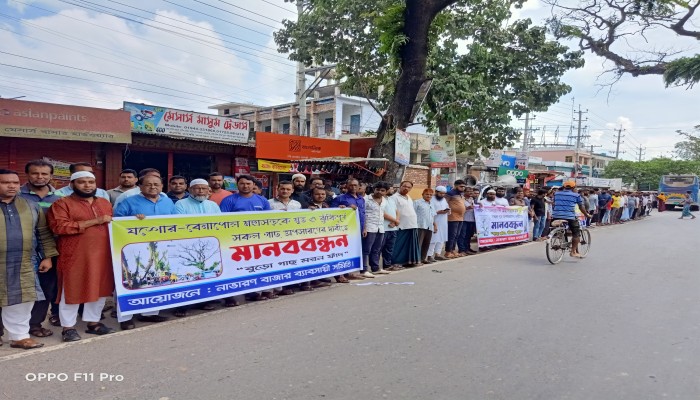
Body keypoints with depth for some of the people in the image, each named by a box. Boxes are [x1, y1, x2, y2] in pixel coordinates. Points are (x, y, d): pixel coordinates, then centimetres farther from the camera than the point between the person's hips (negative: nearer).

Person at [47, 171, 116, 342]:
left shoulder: (105, 203, 15)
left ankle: (93, 322, 25)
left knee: (100, 289, 11)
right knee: (73, 291, 4)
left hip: (103, 256, 5)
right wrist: (93, 221, -17)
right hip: (75, 257, -5)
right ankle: (68, 327, 17)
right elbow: (59, 226, -16)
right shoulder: (62, 204, -3)